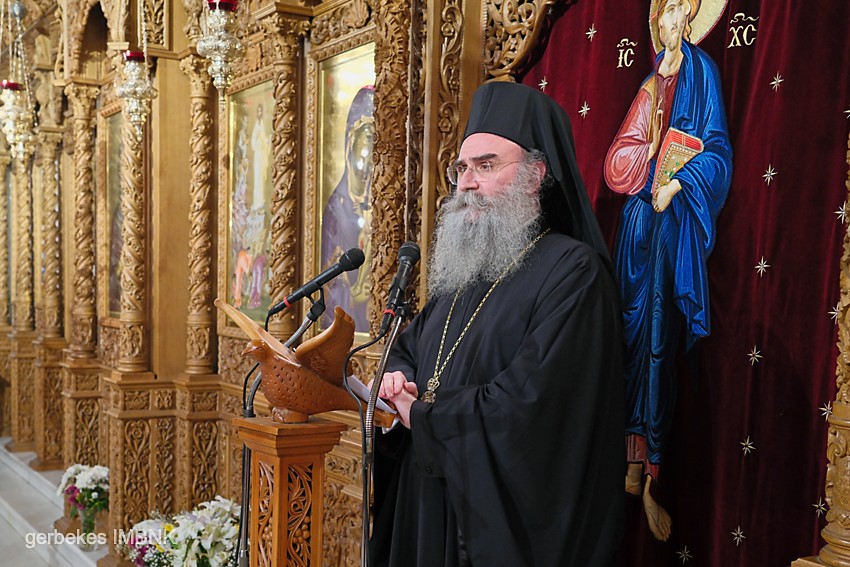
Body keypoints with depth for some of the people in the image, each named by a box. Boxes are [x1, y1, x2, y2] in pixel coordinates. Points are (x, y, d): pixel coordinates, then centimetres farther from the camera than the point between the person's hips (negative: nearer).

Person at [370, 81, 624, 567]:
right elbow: (409, 345, 22)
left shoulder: (573, 271, -16)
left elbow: (529, 401, -24)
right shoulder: (463, 266, 12)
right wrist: (400, 377, -2)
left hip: (510, 515, -7)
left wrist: (424, 415, -12)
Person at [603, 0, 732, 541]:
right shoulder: (652, 80, 19)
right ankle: (636, 461, 9)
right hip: (641, 215, 6)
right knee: (636, 329, 3)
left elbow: (716, 149, -6)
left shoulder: (701, 72, 3)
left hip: (676, 217, -5)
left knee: (660, 338, -9)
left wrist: (677, 183, -17)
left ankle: (652, 473, -6)